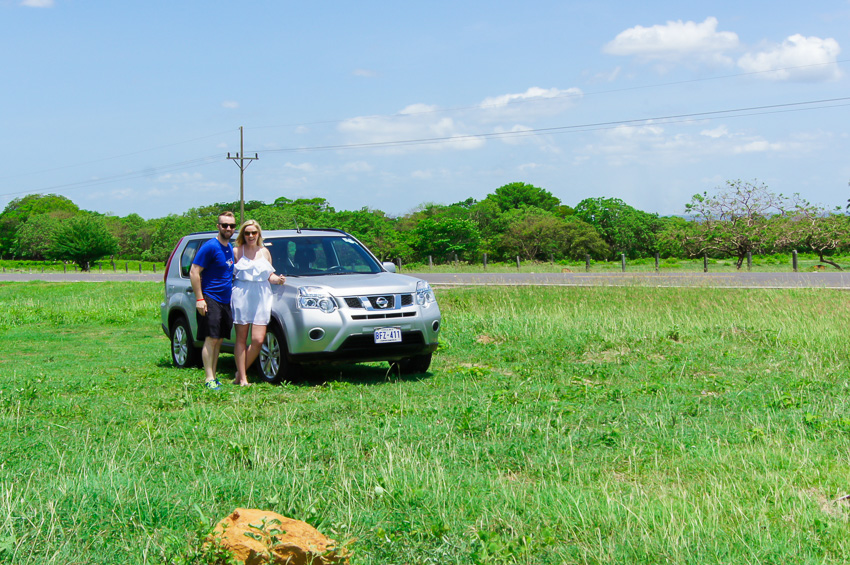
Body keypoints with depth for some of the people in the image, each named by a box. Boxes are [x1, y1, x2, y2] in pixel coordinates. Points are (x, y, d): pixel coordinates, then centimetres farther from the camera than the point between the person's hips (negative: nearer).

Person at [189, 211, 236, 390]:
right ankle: (209, 379, -9)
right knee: (211, 339, -10)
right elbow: (194, 272, -14)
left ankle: (213, 375, 15)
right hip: (210, 300, -8)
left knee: (219, 340, 9)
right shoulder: (210, 247, -12)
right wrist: (199, 298, -19)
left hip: (225, 300, 8)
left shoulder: (230, 248, 13)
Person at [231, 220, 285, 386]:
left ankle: (241, 372, 10)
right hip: (241, 297, -3)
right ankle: (242, 378, 4)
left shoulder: (265, 252, 15)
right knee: (241, 339, 0)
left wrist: (278, 279, 1)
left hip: (261, 299, 3)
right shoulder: (237, 252, 3)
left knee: (258, 340, -6)